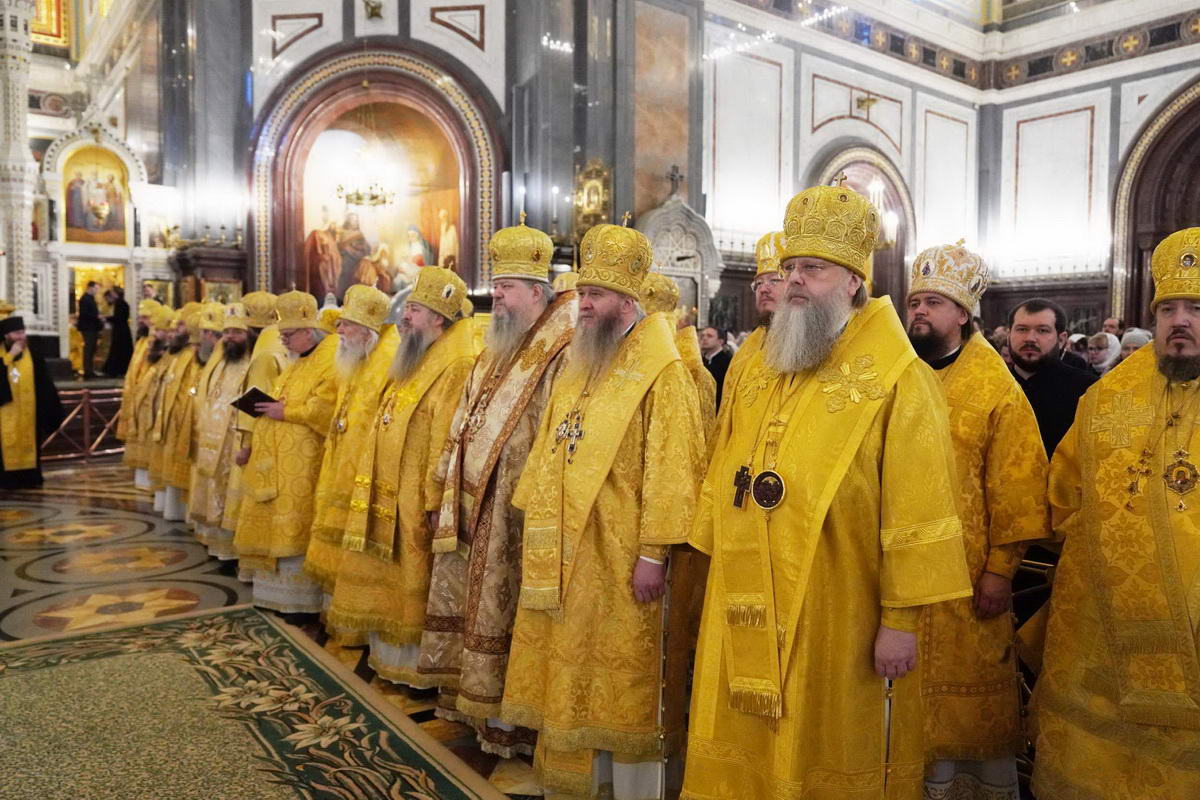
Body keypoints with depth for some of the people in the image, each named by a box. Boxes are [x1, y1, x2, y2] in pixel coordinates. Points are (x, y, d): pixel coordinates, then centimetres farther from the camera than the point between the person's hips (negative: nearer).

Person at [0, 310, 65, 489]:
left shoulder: (32, 355, 3)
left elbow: (44, 383, 4)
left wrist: (49, 407, 1)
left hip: (28, 410, 2)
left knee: (29, 442, 7)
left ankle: (30, 477, 15)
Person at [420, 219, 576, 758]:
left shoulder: (560, 353, -14)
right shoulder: (498, 348, 14)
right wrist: (451, 485, 18)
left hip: (513, 508, -9)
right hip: (472, 504, 9)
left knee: (501, 609, 0)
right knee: (462, 597, 16)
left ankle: (504, 715, 15)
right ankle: (465, 694, 32)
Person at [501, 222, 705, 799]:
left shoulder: (661, 372, -12)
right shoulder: (578, 365, 12)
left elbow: (670, 470, -16)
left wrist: (654, 553, -18)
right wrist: (538, 524, 14)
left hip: (618, 556, -7)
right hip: (562, 553, 8)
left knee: (622, 677, 5)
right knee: (568, 673, 17)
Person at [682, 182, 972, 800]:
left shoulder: (898, 378, -10)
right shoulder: (756, 370, 9)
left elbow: (916, 509, -12)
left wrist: (900, 618, -12)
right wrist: (716, 565, 13)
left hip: (837, 620, -5)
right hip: (746, 614, 6)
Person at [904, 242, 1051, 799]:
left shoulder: (996, 388, -4)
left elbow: (1016, 490, -6)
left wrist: (1001, 570, -8)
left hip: (967, 578, -3)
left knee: (977, 701, 8)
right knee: (921, 694, 14)